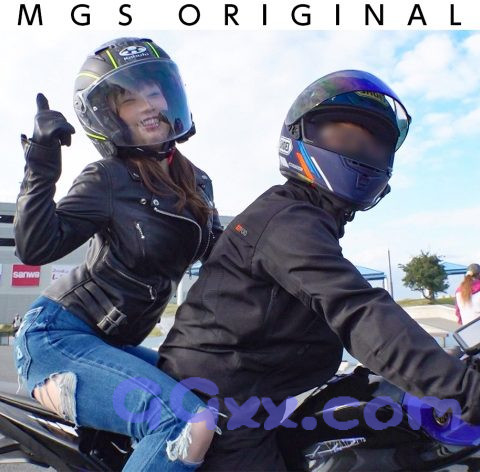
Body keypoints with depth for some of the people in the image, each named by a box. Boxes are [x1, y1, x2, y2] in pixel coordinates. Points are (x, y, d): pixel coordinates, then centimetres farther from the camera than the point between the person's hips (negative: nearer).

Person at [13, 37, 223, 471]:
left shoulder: (196, 183, 9)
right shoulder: (108, 180, -10)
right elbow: (35, 248, -20)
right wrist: (42, 165, -25)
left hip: (113, 346, 8)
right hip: (56, 335, -8)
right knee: (188, 423, -27)